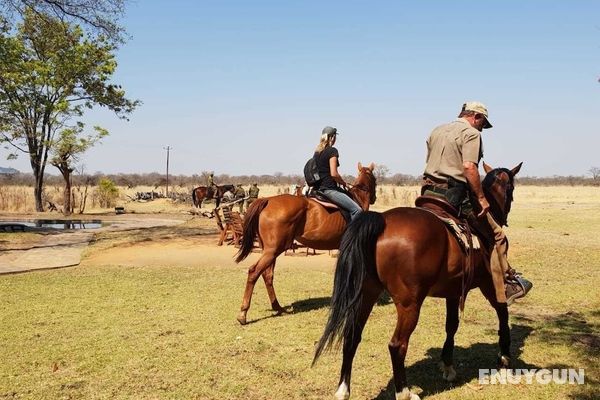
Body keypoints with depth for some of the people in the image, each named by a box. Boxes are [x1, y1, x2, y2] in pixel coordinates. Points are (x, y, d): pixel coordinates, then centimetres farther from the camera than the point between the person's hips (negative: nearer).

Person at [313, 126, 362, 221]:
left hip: (318, 187, 10)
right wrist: (343, 183, 0)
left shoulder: (316, 152, 14)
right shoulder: (332, 151, -10)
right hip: (329, 188, -10)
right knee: (357, 210, -12)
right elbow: (334, 173, -18)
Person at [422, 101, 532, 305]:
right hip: (456, 195, -7)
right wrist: (481, 198, -15)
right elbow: (469, 167, -19)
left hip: (428, 192, 7)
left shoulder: (436, 131, 19)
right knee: (496, 236, 5)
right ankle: (507, 286, 8)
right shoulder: (471, 133, -5)